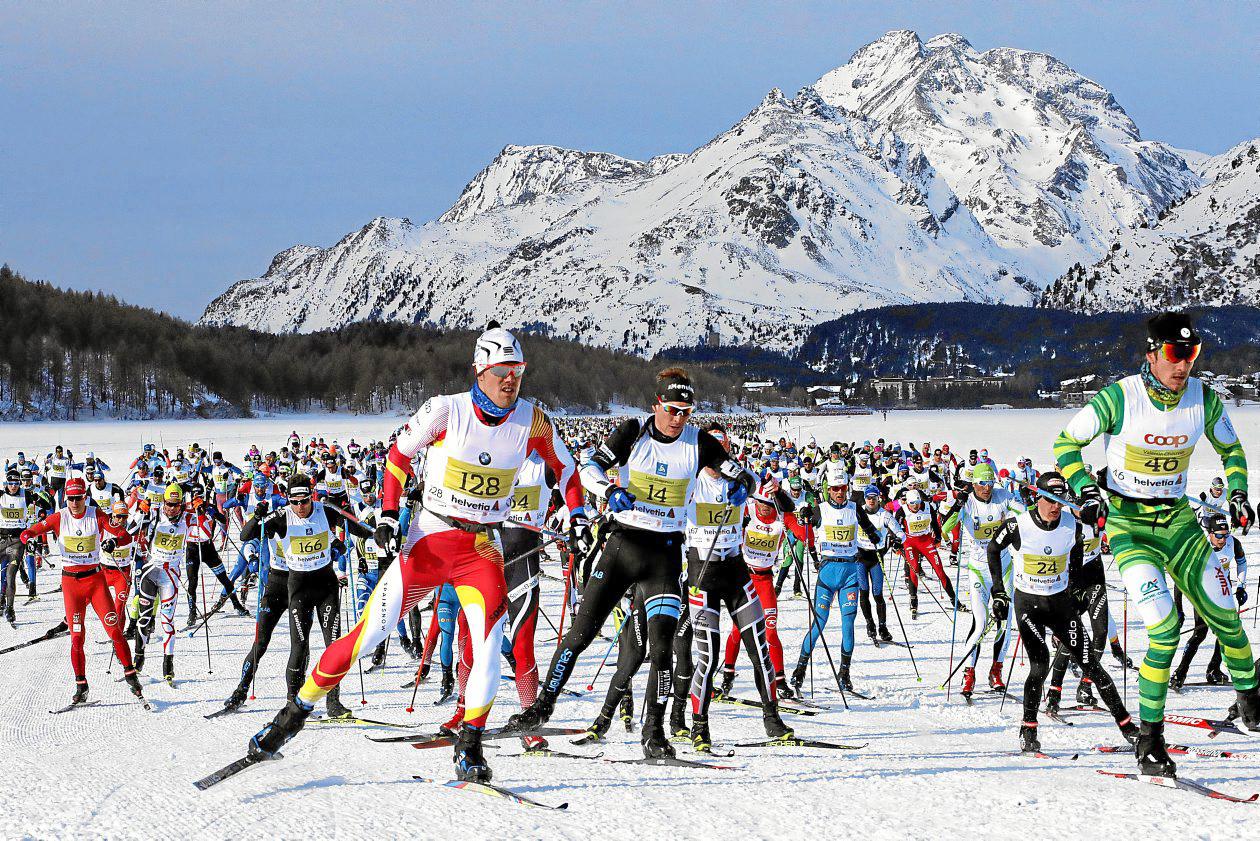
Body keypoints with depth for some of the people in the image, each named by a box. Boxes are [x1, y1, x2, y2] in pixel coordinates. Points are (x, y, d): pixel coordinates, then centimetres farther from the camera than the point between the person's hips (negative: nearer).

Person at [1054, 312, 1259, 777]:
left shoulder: (1203, 398, -6)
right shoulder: (1119, 397, -17)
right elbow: (1066, 441, -5)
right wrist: (1085, 490, -18)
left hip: (1178, 519, 4)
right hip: (1128, 523, -4)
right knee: (1164, 626, -20)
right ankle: (1149, 740, -10)